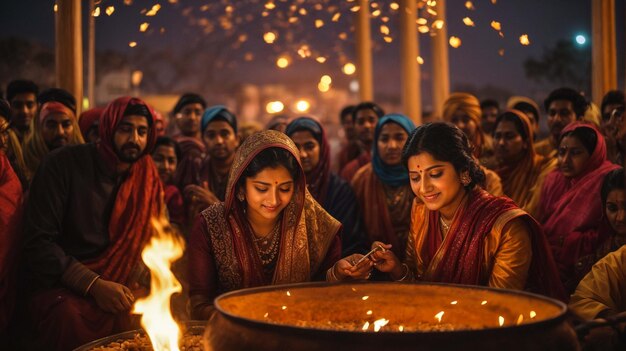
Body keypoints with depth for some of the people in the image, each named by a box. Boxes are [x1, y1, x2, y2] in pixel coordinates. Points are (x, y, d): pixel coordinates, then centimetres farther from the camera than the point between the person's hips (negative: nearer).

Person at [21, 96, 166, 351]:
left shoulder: (147, 177, 7)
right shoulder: (63, 165, -6)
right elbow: (37, 242, -12)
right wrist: (95, 285, -21)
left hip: (121, 289, 4)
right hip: (59, 287, -4)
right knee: (72, 320, -36)